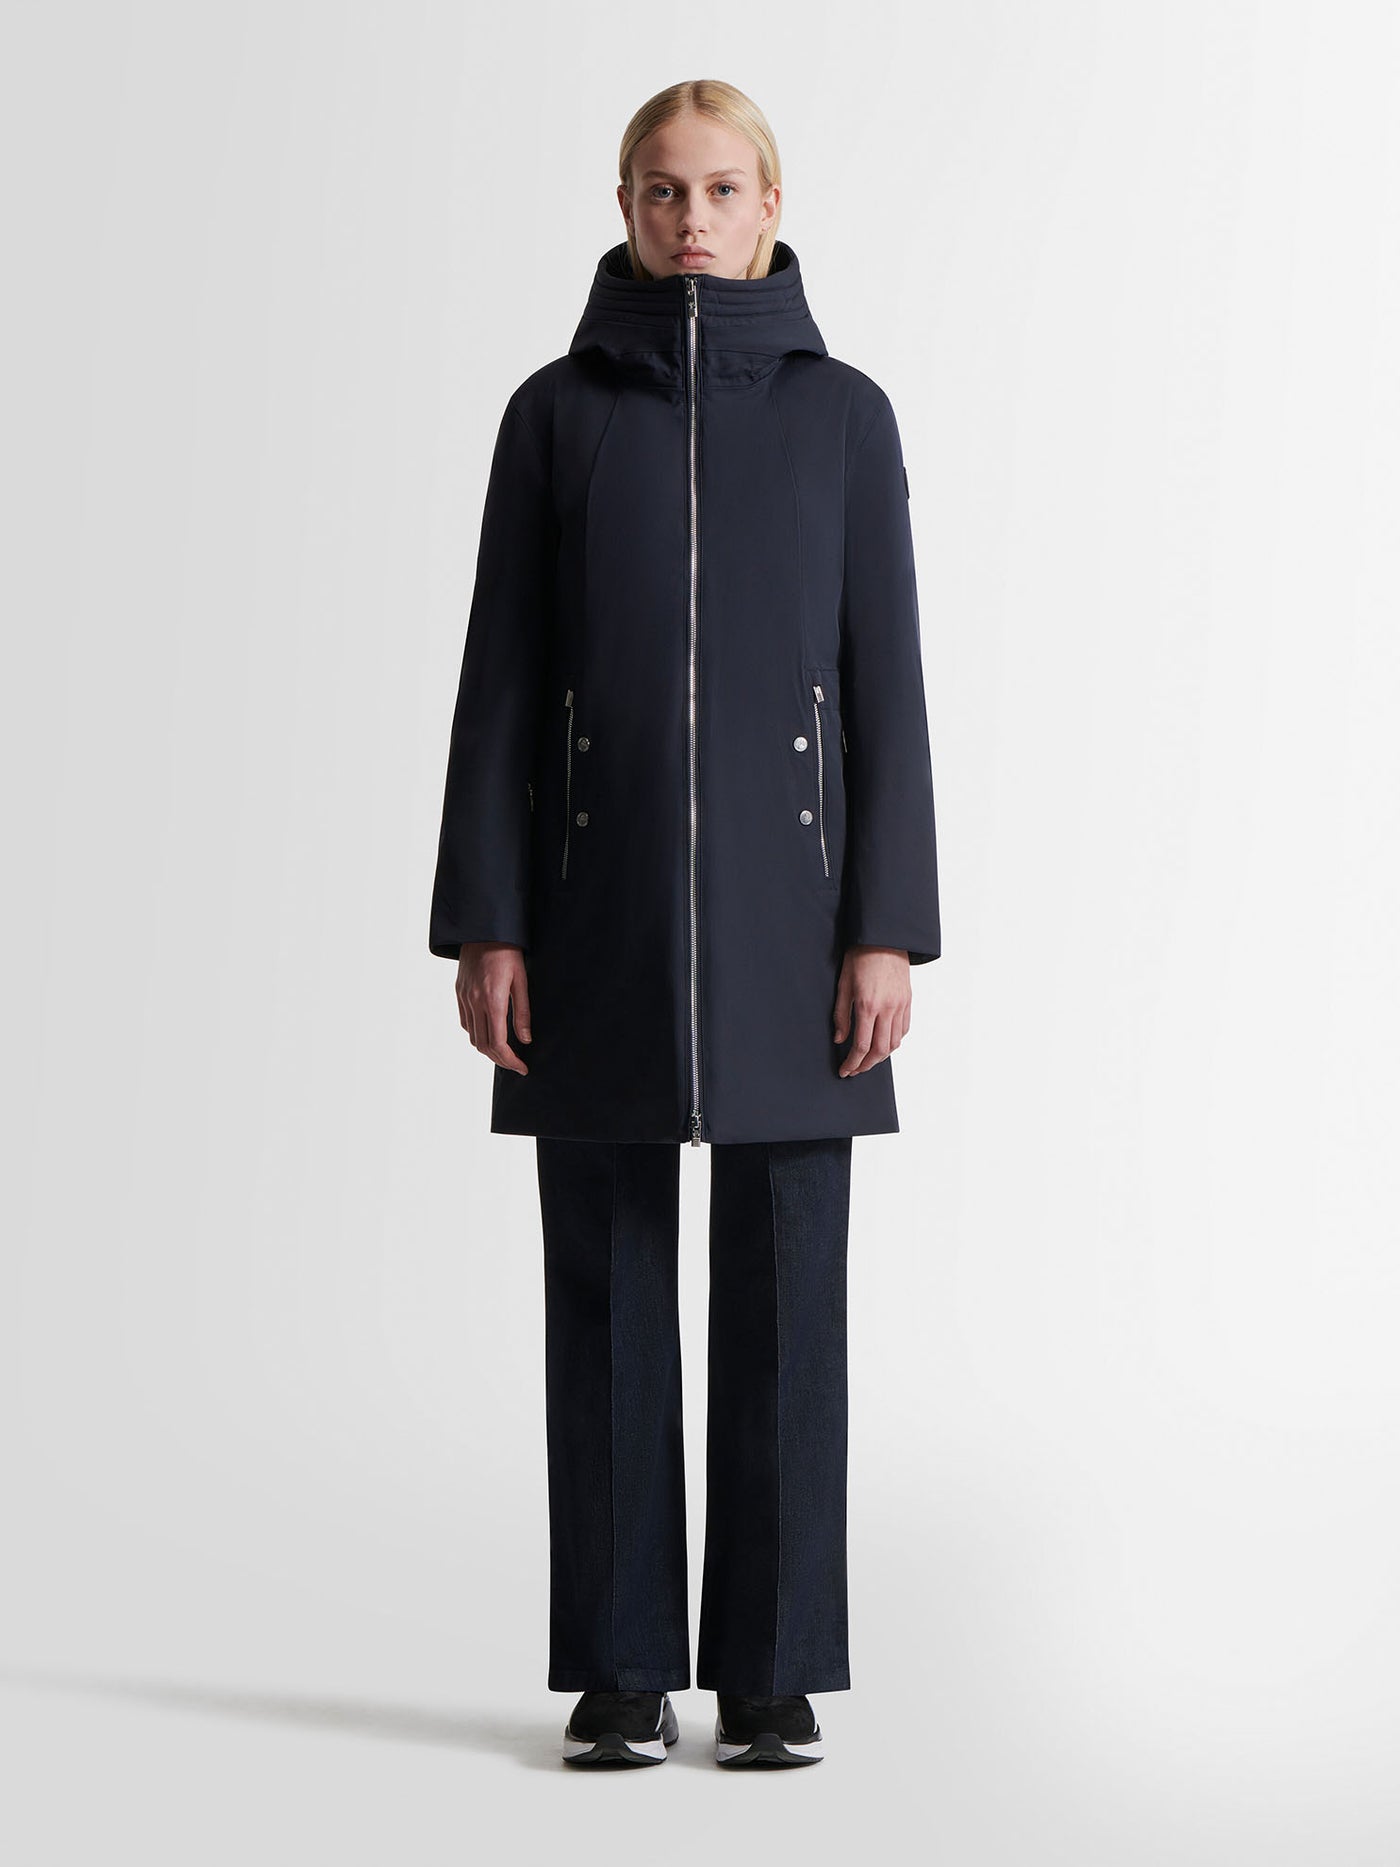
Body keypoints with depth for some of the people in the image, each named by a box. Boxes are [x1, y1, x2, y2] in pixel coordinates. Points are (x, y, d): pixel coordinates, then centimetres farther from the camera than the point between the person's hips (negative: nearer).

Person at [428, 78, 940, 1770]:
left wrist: (888, 926, -7)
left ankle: (771, 1670, 10)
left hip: (784, 898, 0)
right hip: (601, 896, 0)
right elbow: (504, 678, 3)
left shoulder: (842, 413, 5)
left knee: (783, 1286, 1)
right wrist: (482, 923, -4)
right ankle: (621, 1671, 10)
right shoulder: (554, 411, 5)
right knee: (608, 1287, 1)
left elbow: (884, 680, 2)